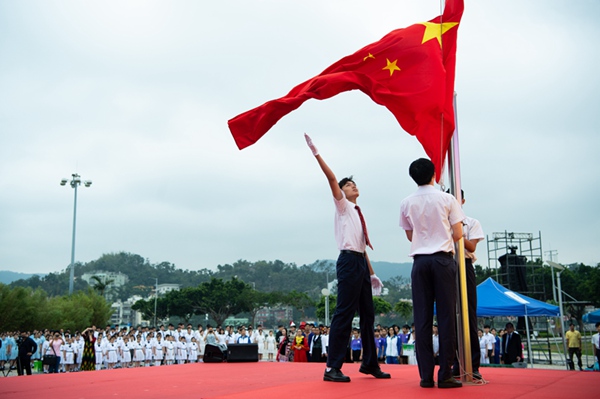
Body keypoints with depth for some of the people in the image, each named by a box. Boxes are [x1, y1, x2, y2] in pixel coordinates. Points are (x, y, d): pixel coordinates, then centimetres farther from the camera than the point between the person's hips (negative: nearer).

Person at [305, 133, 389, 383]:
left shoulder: (358, 213, 21)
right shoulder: (342, 206, 4)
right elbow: (331, 178, -11)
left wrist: (371, 273, 20)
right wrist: (316, 153, -17)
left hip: (361, 263, 8)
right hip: (349, 261, -8)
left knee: (367, 315, 12)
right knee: (344, 314, -11)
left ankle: (369, 363, 23)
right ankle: (332, 368, -9)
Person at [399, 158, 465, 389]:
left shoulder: (407, 203, 7)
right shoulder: (447, 199, 1)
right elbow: (458, 234, 2)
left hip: (420, 260, 2)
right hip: (442, 259, -2)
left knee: (422, 318, 3)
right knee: (446, 316, -1)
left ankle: (426, 375, 3)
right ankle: (445, 375, -2)